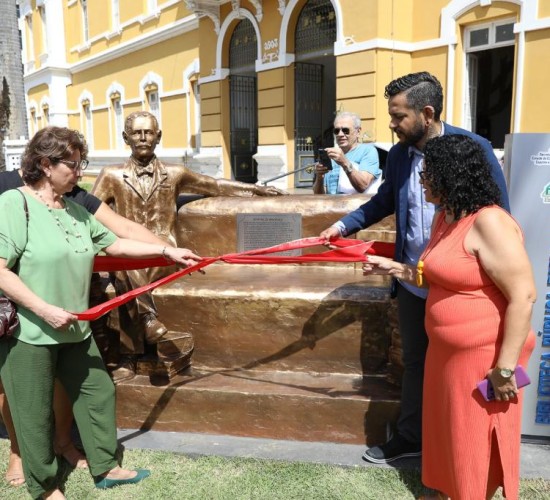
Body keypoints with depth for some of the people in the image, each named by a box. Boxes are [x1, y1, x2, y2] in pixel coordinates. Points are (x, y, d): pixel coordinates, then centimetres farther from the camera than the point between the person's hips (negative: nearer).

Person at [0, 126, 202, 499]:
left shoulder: (75, 210, 7)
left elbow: (114, 244, 13)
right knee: (36, 413, 9)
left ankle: (105, 468, 35)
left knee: (98, 392, 16)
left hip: (74, 329, 8)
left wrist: (167, 251, 10)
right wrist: (46, 310, -24)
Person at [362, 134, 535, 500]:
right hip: (448, 352, 9)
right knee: (448, 433, 22)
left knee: (474, 442, 9)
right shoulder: (446, 217, 7)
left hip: (484, 357, -9)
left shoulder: (488, 222, -22)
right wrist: (393, 268, 11)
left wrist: (505, 367, -23)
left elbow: (523, 296, -24)